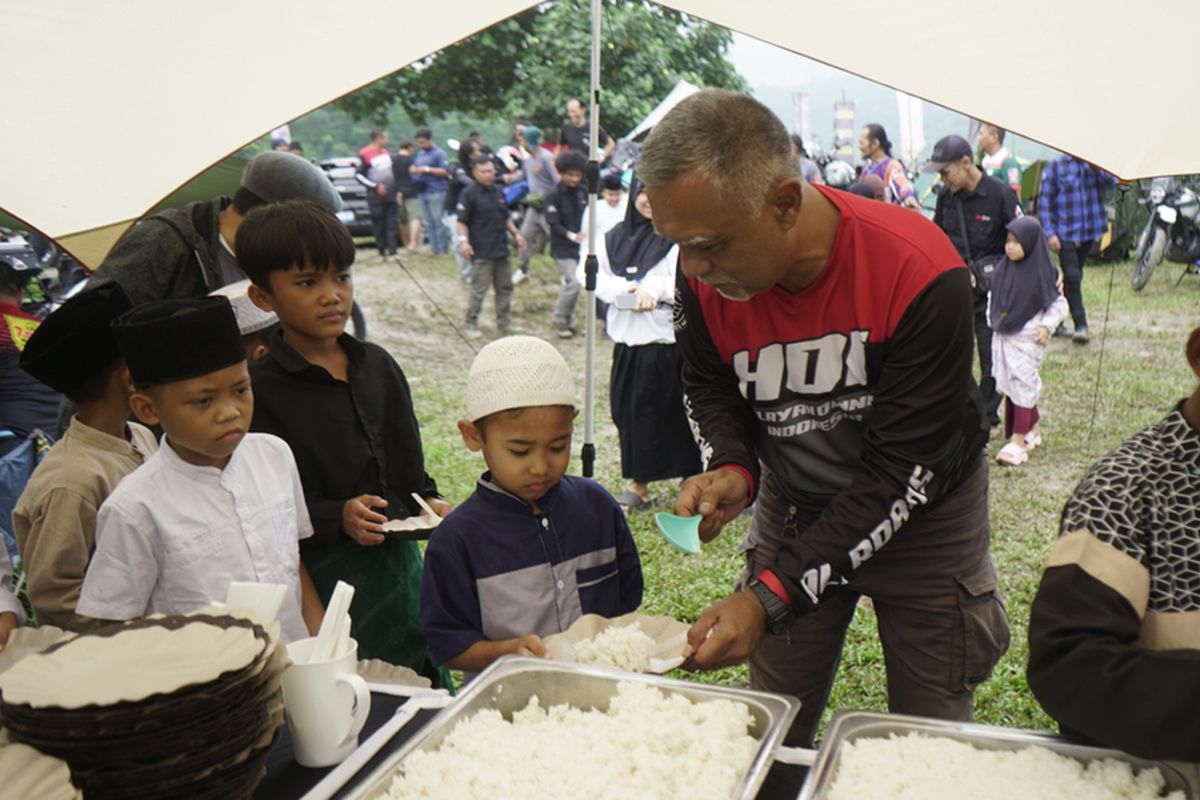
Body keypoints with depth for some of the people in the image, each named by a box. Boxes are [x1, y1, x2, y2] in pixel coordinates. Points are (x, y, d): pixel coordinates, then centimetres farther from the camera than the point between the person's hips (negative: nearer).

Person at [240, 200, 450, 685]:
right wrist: (338, 518, -23)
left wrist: (429, 503, -1)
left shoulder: (378, 365, 8)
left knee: (426, 682, 15)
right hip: (321, 577, -5)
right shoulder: (259, 389, -10)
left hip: (399, 563, 6)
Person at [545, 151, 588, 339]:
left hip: (581, 246, 5)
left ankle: (568, 320, 25)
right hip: (563, 248, -5)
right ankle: (559, 320, 4)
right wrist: (571, 235, -28)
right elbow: (553, 223, -15)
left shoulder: (583, 192, 5)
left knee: (573, 285, 11)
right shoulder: (555, 195, -10)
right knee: (572, 283, -13)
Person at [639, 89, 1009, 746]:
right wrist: (732, 470, -20)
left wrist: (772, 598, -33)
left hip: (921, 518, -3)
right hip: (793, 510, 4)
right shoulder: (702, 271, -18)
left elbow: (901, 472, -29)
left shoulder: (920, 274, -32)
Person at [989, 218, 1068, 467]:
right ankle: (1033, 429, 28)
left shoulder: (1044, 272, -10)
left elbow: (1059, 304, -3)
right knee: (1009, 385, 11)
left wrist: (1046, 326, -12)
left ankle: (1018, 441, -3)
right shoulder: (1003, 267, 4)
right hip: (1002, 337, 6)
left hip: (1027, 339, -6)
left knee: (1022, 385, -6)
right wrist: (992, 320, 11)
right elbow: (993, 296, 18)